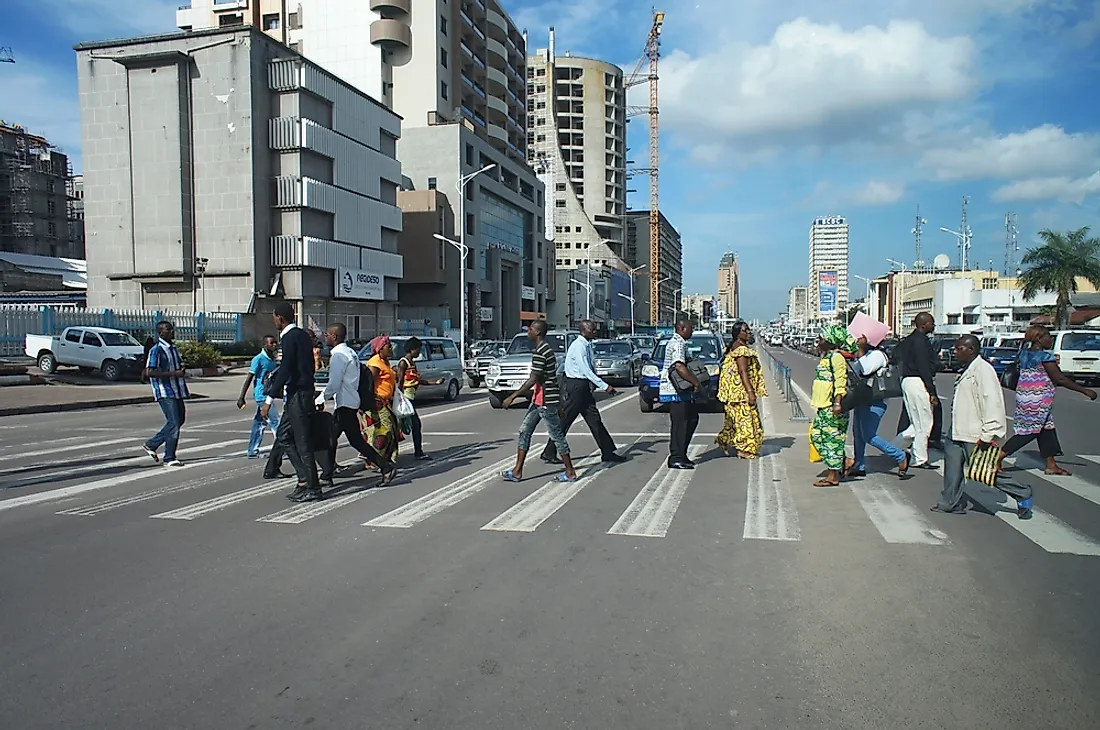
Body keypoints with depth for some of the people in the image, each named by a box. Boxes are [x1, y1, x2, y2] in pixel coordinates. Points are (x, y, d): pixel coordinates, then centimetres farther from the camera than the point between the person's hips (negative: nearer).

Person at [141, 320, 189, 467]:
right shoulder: (156, 350, -12)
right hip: (165, 392, -9)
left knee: (179, 419, 14)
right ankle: (169, 458, 1)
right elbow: (149, 372, -18)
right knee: (174, 423, -8)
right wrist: (174, 373, -21)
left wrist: (182, 371, 4)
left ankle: (151, 444, 28)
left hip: (176, 390, 9)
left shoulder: (174, 348, 14)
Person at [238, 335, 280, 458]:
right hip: (262, 396, -8)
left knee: (259, 423, 12)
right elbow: (249, 378, -13)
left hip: (268, 396, 8)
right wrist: (241, 398, -14)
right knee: (275, 422, -9)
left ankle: (253, 451, 18)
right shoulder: (259, 359, -11)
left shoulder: (272, 359, 13)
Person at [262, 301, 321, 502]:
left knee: (302, 441, -4)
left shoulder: (290, 337, -14)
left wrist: (269, 399, -21)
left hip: (297, 395, -10)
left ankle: (312, 489, 2)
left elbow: (285, 370, -21)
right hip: (302, 393, 10)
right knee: (283, 436, 15)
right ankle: (305, 479, 15)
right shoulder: (302, 335, 15)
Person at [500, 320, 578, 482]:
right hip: (539, 399, 11)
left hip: (546, 401, -11)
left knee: (557, 435, -1)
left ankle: (570, 473, 9)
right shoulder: (547, 349, 14)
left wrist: (512, 397, -19)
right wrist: (559, 403, 23)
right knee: (525, 432, 10)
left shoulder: (540, 352, -18)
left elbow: (533, 379, -22)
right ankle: (517, 471, 14)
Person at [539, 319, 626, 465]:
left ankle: (608, 453, 12)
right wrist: (605, 386, -23)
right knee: (565, 420, -2)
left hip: (583, 386, 9)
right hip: (576, 386, -9)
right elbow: (586, 370, -23)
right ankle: (549, 453, 8)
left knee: (594, 419, 9)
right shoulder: (578, 346, -17)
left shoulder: (587, 345, 11)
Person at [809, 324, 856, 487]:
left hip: (832, 406, -10)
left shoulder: (836, 356, -13)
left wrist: (837, 402, -26)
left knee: (832, 438, -5)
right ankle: (843, 461, 20)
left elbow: (840, 381, -21)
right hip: (824, 406, 10)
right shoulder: (826, 356, 17)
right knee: (816, 434, 11)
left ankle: (833, 477, 2)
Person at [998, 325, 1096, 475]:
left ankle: (1051, 465, 20)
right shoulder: (1045, 356, -17)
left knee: (1047, 429, 15)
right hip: (1038, 402, -9)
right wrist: (1085, 391, -10)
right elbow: (1060, 379, -16)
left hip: (1024, 397, 9)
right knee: (1028, 432, -2)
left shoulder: (1024, 354, 7)